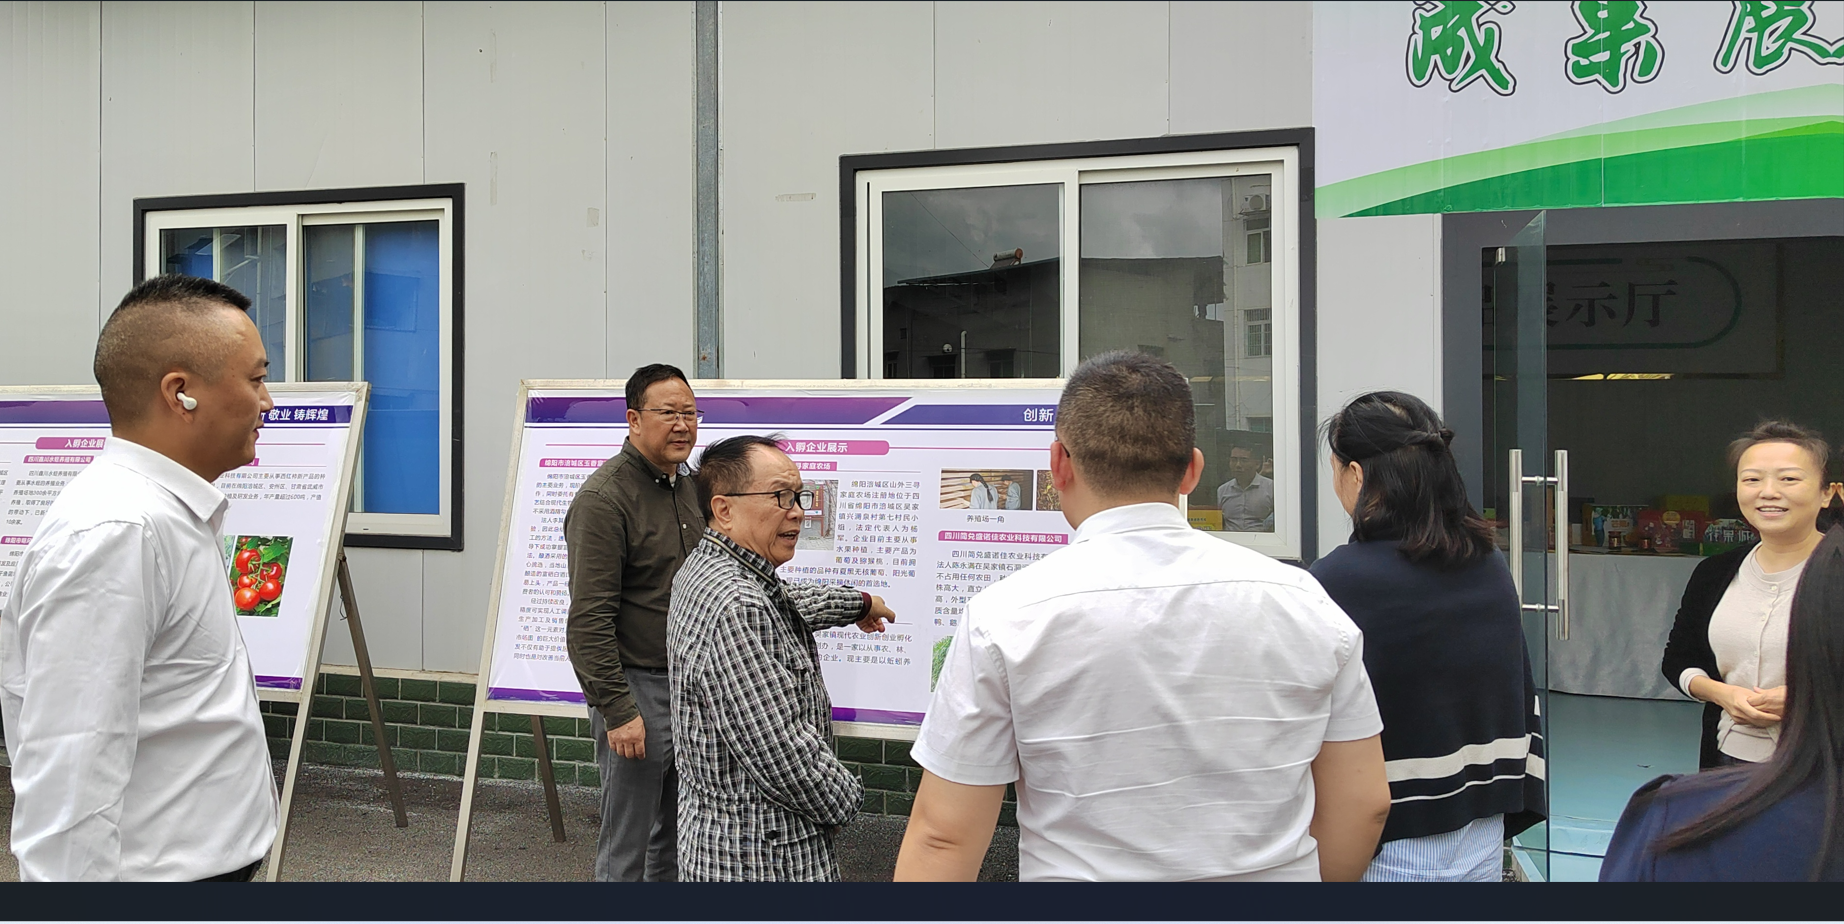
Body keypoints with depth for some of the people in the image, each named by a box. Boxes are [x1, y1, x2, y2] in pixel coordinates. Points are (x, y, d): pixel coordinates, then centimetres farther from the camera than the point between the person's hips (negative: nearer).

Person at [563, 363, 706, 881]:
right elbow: (589, 620, -19)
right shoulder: (604, 498, -14)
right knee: (626, 852, 0)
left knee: (676, 841, 18)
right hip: (636, 687, -8)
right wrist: (617, 710, -21)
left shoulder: (690, 488, 12)